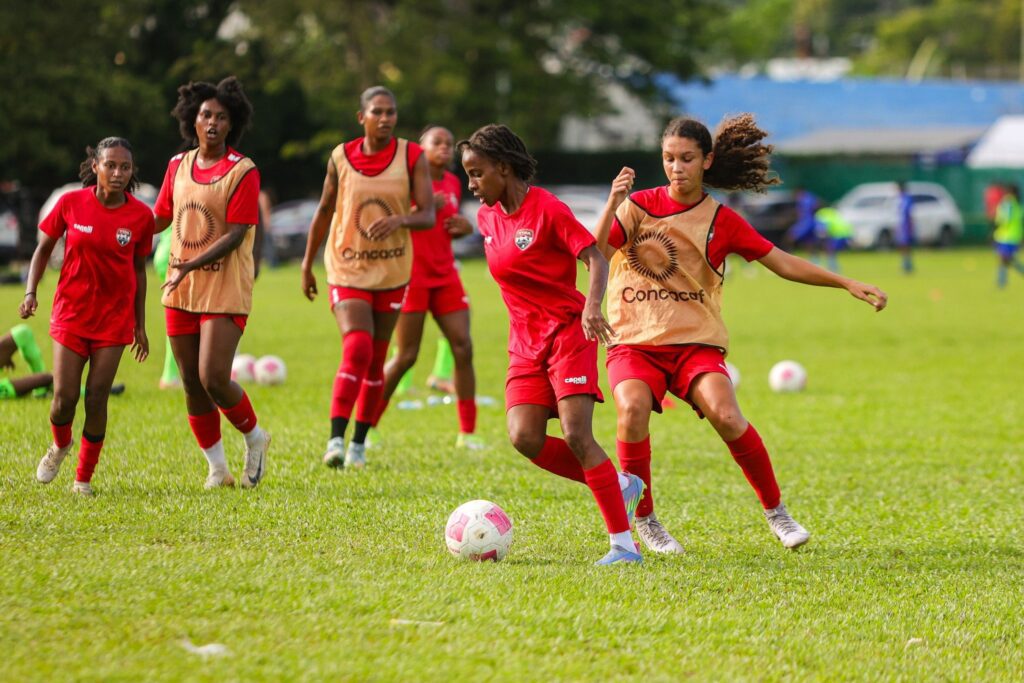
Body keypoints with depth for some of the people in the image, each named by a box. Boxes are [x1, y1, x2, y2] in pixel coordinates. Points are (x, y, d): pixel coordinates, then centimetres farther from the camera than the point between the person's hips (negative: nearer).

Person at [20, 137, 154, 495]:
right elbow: (44, 248, 5)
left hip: (114, 318, 0)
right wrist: (30, 292, -8)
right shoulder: (71, 204, -8)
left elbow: (139, 268, 7)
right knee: (64, 398, -5)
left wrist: (140, 325, 9)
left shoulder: (140, 215, -5)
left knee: (97, 396, -5)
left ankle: (84, 478, 11)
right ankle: (60, 445, 30)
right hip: (70, 312, 0)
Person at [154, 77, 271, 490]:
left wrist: (190, 265, -25)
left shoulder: (243, 172, -9)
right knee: (192, 383, 6)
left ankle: (255, 438, 14)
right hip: (180, 290, 6)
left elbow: (234, 235, -15)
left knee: (214, 379, -14)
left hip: (225, 290, -6)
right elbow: (160, 218, 17)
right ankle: (217, 467, 19)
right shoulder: (178, 165, 8)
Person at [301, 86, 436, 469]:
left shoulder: (411, 157, -5)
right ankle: (336, 439, -20)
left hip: (392, 271, 1)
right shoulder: (341, 158, -3)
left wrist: (399, 220, -33)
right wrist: (307, 264, 14)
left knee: (376, 361, 9)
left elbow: (428, 215, -11)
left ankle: (359, 444, 22)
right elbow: (324, 212, 9)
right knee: (356, 349, -20)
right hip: (347, 269, -1)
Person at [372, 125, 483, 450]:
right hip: (412, 273, -6)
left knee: (463, 347, -4)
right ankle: (366, 426, 10)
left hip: (444, 274, 6)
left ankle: (467, 433, 2)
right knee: (406, 356, -5)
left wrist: (464, 227, 4)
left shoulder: (453, 184, 12)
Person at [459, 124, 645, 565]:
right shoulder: (487, 217, 9)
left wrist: (592, 305, -35)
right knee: (525, 438, -12)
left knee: (577, 435, -18)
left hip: (567, 332, -7)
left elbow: (595, 258, -18)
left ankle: (624, 543, -13)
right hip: (525, 343, 7)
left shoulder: (548, 209, -12)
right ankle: (620, 486, 6)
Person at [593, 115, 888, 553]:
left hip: (695, 342, 0)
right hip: (635, 342, 0)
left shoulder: (721, 221, 6)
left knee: (726, 416, -26)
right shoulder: (639, 206, 5)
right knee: (633, 407, -30)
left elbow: (783, 264, 8)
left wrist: (845, 283, 1)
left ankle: (775, 511, -3)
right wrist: (613, 204, -20)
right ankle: (644, 521, -11)